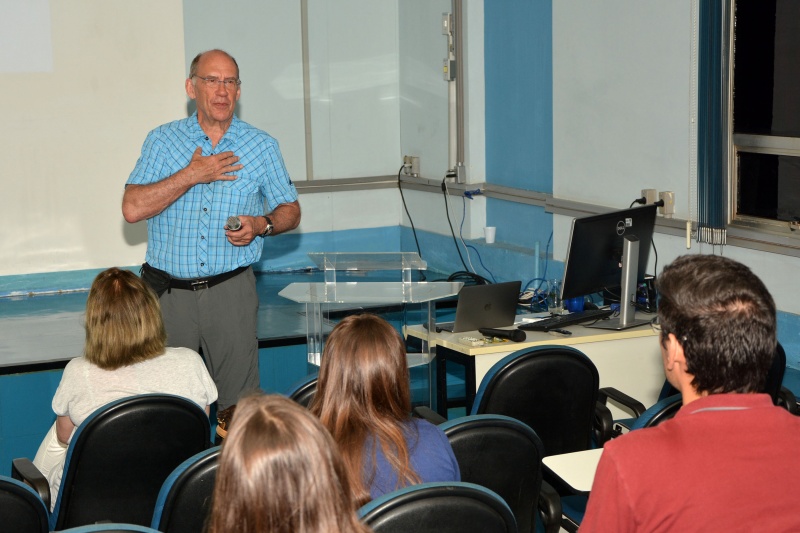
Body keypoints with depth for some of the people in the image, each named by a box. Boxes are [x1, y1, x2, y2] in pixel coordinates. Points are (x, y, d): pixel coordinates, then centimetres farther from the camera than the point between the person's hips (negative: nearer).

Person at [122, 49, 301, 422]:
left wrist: (262, 224, -9)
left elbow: (290, 210, 13)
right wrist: (191, 175, -13)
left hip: (231, 292, 0)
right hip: (169, 292, 0)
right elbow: (133, 208, -7)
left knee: (238, 403, -1)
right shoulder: (162, 140, 4)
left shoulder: (262, 146, 7)